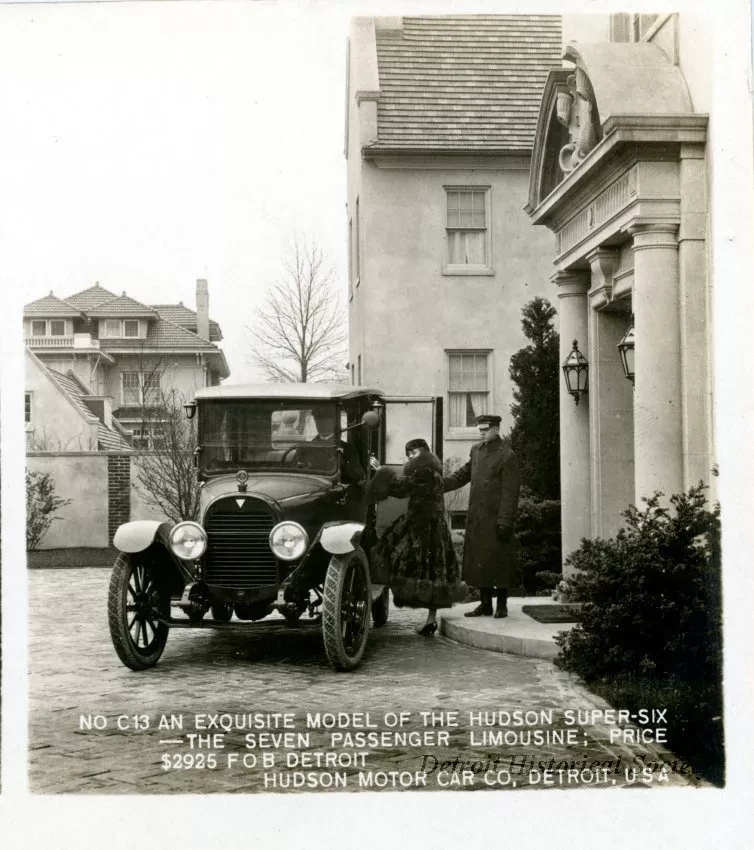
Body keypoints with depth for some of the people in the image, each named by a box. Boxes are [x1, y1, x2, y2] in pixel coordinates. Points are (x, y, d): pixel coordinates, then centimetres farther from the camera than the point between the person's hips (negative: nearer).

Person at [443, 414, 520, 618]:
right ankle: (485, 604, 19)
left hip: (495, 519, -6)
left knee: (498, 562, 1)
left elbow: (510, 493, -12)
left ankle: (502, 605, 13)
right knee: (478, 562, 9)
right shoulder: (476, 450, 12)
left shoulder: (506, 456, -9)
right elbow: (463, 475, 20)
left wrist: (505, 523, -16)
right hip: (476, 518, 7)